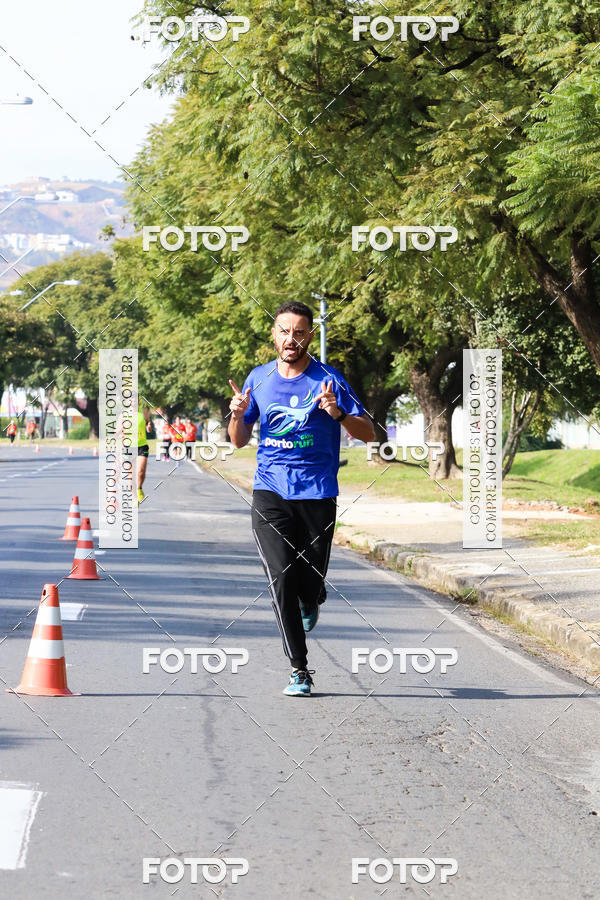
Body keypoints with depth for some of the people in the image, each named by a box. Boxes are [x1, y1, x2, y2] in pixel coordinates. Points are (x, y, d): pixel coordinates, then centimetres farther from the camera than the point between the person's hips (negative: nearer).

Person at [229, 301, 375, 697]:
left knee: (310, 583, 2)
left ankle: (311, 603, 42)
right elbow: (240, 440, 16)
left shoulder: (328, 380, -3)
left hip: (318, 495, -1)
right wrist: (237, 415, -6)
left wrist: (338, 414, -21)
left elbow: (368, 433, -3)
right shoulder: (259, 379, 7)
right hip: (270, 493, 1)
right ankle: (299, 669, -6)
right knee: (281, 578, -12)